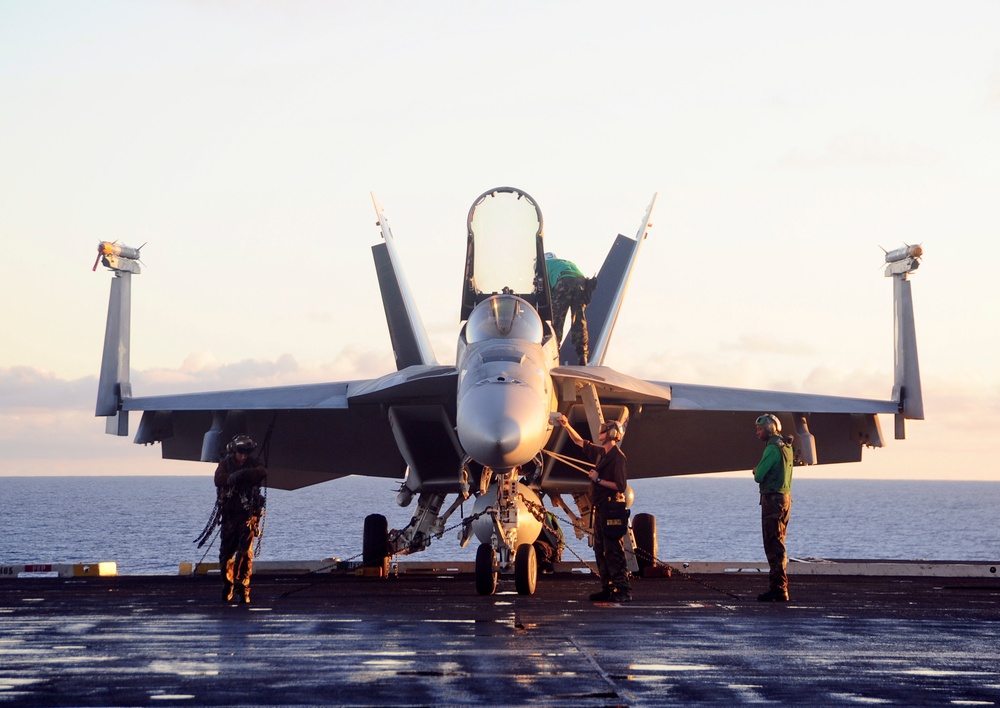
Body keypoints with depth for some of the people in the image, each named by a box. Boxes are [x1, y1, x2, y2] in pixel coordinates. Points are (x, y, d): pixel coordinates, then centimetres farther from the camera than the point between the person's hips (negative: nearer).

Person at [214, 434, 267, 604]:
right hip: (229, 515, 2)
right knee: (226, 552, 4)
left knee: (245, 552, -10)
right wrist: (234, 477, -26)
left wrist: (241, 474, -23)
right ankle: (227, 586, 21)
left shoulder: (254, 464, 4)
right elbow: (219, 480, -13)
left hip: (248, 514, -2)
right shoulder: (225, 463, 6)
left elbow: (262, 473, -19)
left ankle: (243, 589, -9)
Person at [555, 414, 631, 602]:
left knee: (613, 551, -11)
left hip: (611, 509, -9)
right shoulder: (600, 453, 13)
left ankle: (623, 591, -12)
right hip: (600, 508, 10)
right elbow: (579, 441, 27)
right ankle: (607, 588, 15)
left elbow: (620, 486, -20)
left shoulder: (618, 457, -13)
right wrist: (566, 425, 21)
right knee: (600, 550, 11)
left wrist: (598, 480, -15)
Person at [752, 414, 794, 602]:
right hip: (785, 496, 10)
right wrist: (760, 472, 11)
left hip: (772, 499, -10)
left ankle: (778, 589, -11)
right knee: (778, 544, 15)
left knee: (773, 545, -9)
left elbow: (758, 476, -16)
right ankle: (781, 587, 17)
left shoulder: (772, 448, -15)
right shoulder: (786, 446, 15)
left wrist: (757, 471, 7)